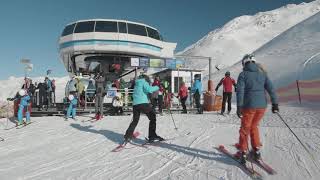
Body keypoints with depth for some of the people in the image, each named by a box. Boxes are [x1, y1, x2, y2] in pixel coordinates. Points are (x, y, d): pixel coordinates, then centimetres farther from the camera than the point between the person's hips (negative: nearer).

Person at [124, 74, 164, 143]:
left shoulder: (136, 84, 27)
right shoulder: (144, 82, 5)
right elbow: (149, 89, -12)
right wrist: (156, 88, 3)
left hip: (135, 104, 7)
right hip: (143, 103, -7)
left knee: (135, 121, 17)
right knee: (153, 117, 3)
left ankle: (127, 137, 13)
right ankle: (152, 136, -2)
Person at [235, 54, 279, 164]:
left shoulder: (243, 74, -4)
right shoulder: (262, 73, 10)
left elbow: (240, 91, -14)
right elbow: (271, 88, 5)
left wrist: (239, 107, -16)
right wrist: (275, 103, 7)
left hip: (249, 105, -4)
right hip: (262, 105, 5)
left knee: (245, 128, 11)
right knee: (254, 126, 23)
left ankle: (243, 153, 13)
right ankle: (256, 150, 26)